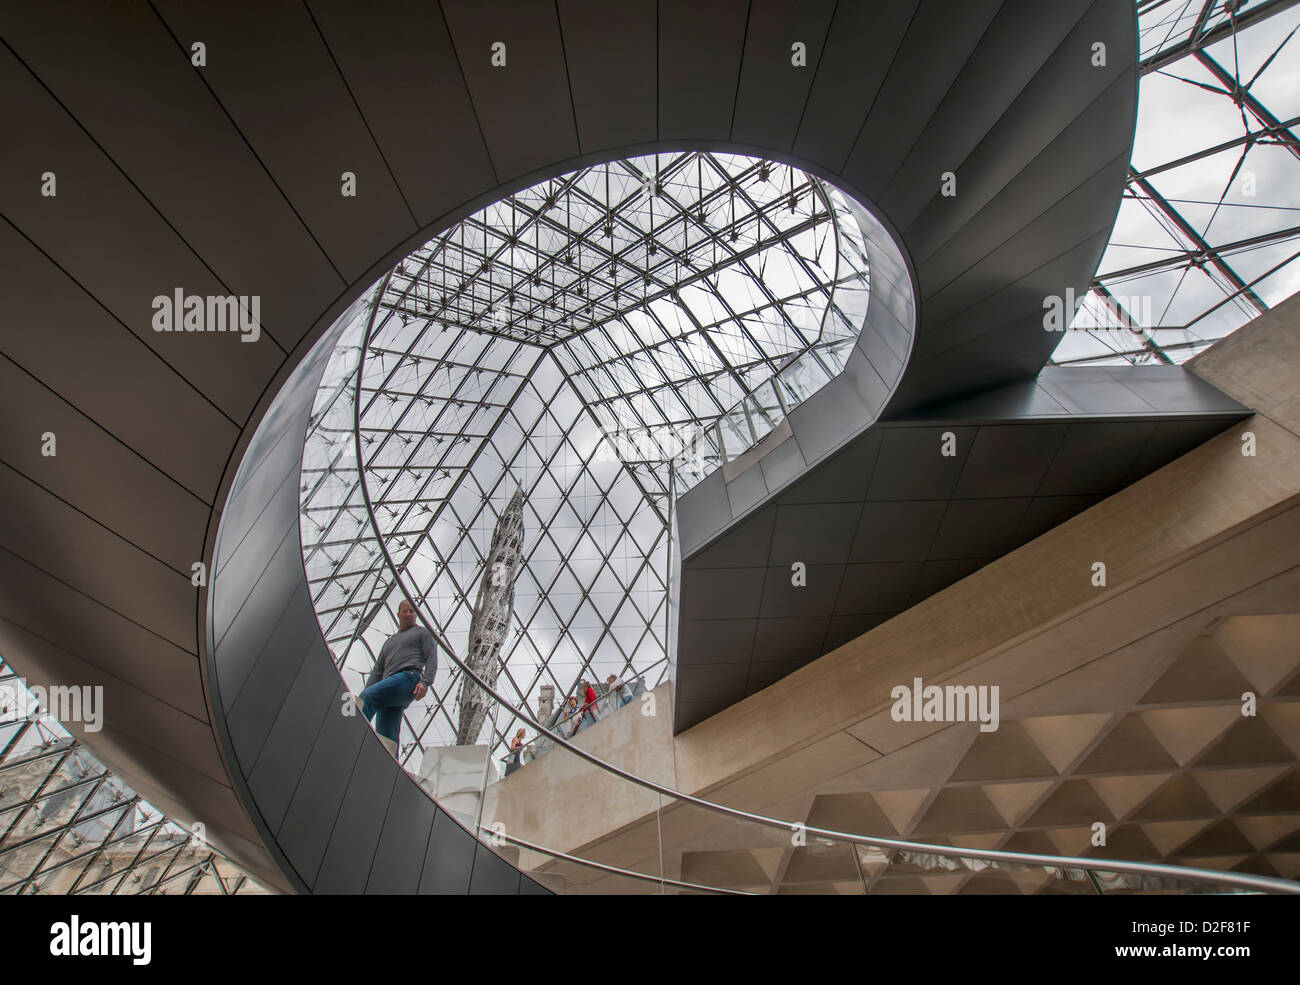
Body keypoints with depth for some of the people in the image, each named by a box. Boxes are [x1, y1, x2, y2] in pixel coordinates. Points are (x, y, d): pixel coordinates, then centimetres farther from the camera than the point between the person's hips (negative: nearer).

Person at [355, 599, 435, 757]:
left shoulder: (422, 632, 20)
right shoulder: (389, 642, 37)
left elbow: (431, 658, 5)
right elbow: (377, 671, 30)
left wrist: (425, 682, -12)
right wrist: (365, 691, 13)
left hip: (408, 677, -7)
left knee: (369, 696, -31)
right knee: (386, 737, -9)